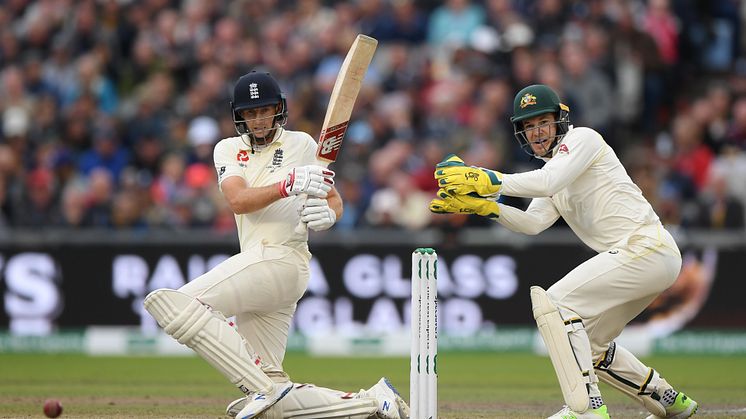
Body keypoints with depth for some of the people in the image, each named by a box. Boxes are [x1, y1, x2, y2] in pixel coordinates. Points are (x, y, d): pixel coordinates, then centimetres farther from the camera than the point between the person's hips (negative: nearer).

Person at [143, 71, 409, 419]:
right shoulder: (228, 150, 16)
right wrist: (290, 184, -21)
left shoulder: (301, 144, 9)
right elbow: (238, 201, -4)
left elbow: (334, 200, 15)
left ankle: (263, 389, -30)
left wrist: (326, 213, -11)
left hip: (281, 259, -6)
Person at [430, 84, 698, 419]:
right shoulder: (550, 169, 22)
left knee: (554, 302, -18)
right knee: (588, 345, 18)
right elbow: (533, 223, 7)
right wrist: (481, 205, -5)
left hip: (646, 246, -10)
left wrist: (484, 179, -27)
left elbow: (547, 183, -23)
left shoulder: (582, 139, -5)